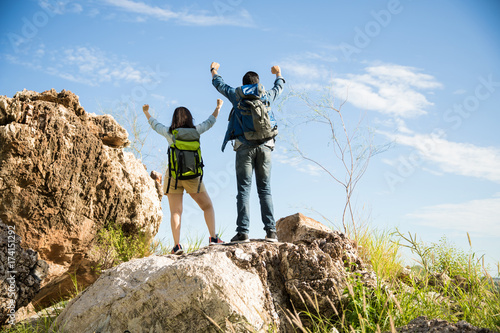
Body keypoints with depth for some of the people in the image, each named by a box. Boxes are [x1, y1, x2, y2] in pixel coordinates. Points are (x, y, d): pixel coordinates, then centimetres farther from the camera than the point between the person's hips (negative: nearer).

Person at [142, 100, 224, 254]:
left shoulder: (169, 132, 2)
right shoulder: (195, 131, 2)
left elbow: (155, 125, 21)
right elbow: (210, 122, 19)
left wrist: (146, 113, 39)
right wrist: (218, 108, 34)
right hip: (193, 177, 0)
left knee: (175, 212, -3)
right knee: (207, 206, 10)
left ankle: (177, 245, -11)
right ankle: (213, 238, -2)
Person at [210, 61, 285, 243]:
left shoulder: (237, 96, 10)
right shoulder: (266, 96, 14)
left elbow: (219, 84, 27)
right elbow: (279, 87, 37)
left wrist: (214, 70, 48)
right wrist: (278, 74, 59)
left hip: (244, 147, -2)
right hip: (265, 146, 2)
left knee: (244, 189, -4)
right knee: (265, 190, 3)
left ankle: (243, 231, -11)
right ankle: (270, 230, -4)